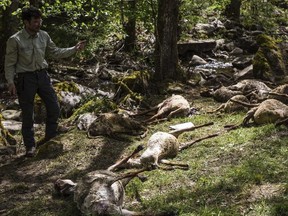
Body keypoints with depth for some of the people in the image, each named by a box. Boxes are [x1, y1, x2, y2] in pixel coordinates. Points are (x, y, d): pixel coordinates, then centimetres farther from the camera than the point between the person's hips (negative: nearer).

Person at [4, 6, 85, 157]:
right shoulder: (15, 40, -13)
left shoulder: (44, 36, 0)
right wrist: (10, 82, -16)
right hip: (25, 78, -5)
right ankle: (30, 146, 17)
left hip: (42, 75, 5)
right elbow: (9, 63, -7)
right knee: (28, 114, 3)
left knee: (54, 109, 7)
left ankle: (50, 138, 27)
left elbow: (56, 53, 11)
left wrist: (75, 49, 1)